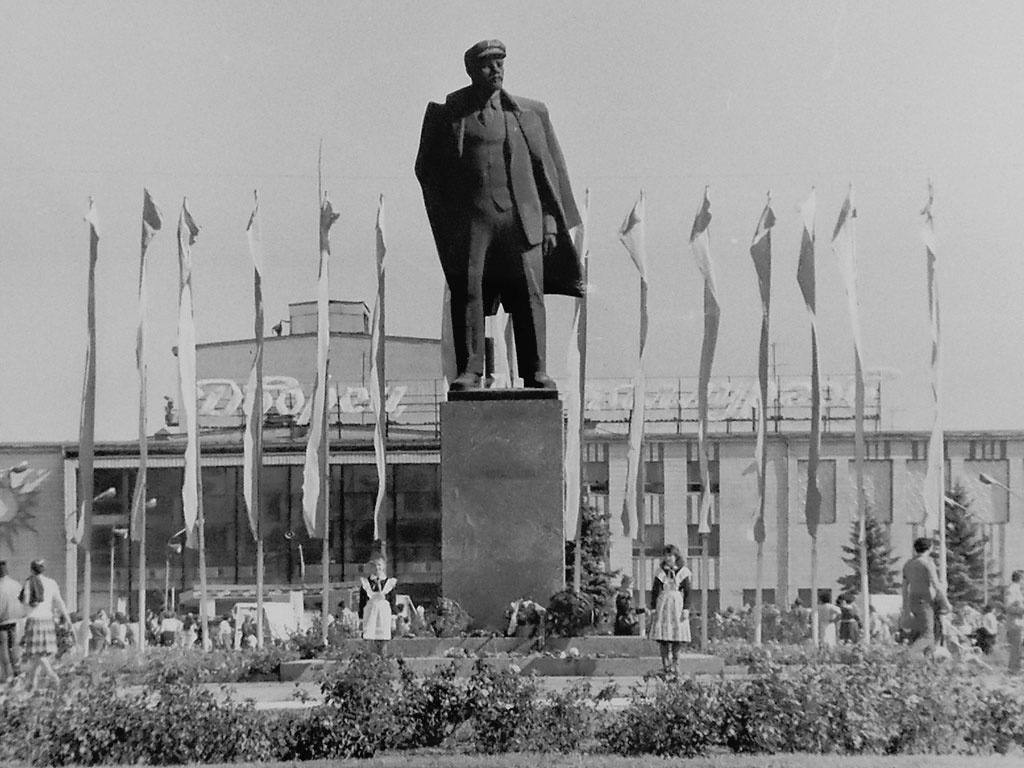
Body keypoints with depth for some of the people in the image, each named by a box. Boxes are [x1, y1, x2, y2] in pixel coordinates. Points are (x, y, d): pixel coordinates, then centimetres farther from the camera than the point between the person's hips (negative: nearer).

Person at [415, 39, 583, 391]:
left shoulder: (531, 113, 14)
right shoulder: (445, 113, 9)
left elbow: (550, 169, 14)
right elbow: (427, 169, 12)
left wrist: (551, 221, 6)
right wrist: (444, 219, 3)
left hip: (521, 217, 1)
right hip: (469, 220, -1)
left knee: (529, 293, -4)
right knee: (467, 292, -7)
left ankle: (535, 371, 1)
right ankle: (468, 371, -3)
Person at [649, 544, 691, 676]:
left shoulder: (682, 572, 2)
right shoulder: (660, 573, 5)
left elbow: (687, 592, 3)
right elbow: (654, 591, 7)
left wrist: (686, 609, -4)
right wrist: (653, 608, 2)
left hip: (678, 605, -1)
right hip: (663, 605, 1)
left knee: (678, 637, -3)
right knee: (663, 638, -3)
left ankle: (675, 664, 10)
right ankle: (665, 665, 2)